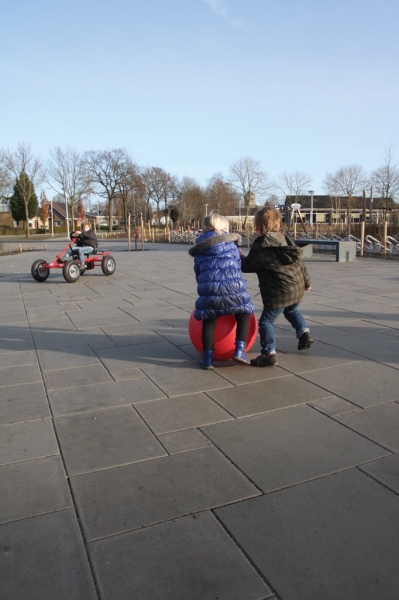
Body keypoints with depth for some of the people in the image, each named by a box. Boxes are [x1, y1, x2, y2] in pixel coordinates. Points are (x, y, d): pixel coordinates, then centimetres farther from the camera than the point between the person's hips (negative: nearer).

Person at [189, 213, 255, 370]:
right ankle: (239, 350, 8)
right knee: (243, 315, 18)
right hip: (233, 287, -1)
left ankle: (208, 358, 14)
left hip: (209, 289, 1)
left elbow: (198, 272, 20)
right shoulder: (231, 243, 16)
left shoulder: (199, 249, 19)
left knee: (208, 321, 14)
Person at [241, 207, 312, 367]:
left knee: (266, 321, 2)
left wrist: (239, 256, 17)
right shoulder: (286, 240, 9)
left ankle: (269, 354, -1)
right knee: (292, 311, 36)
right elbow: (300, 263, 16)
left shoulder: (260, 247, -13)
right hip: (298, 289, 8)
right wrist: (306, 281, 28)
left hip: (278, 293, -8)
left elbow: (247, 266, -4)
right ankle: (304, 332, 31)